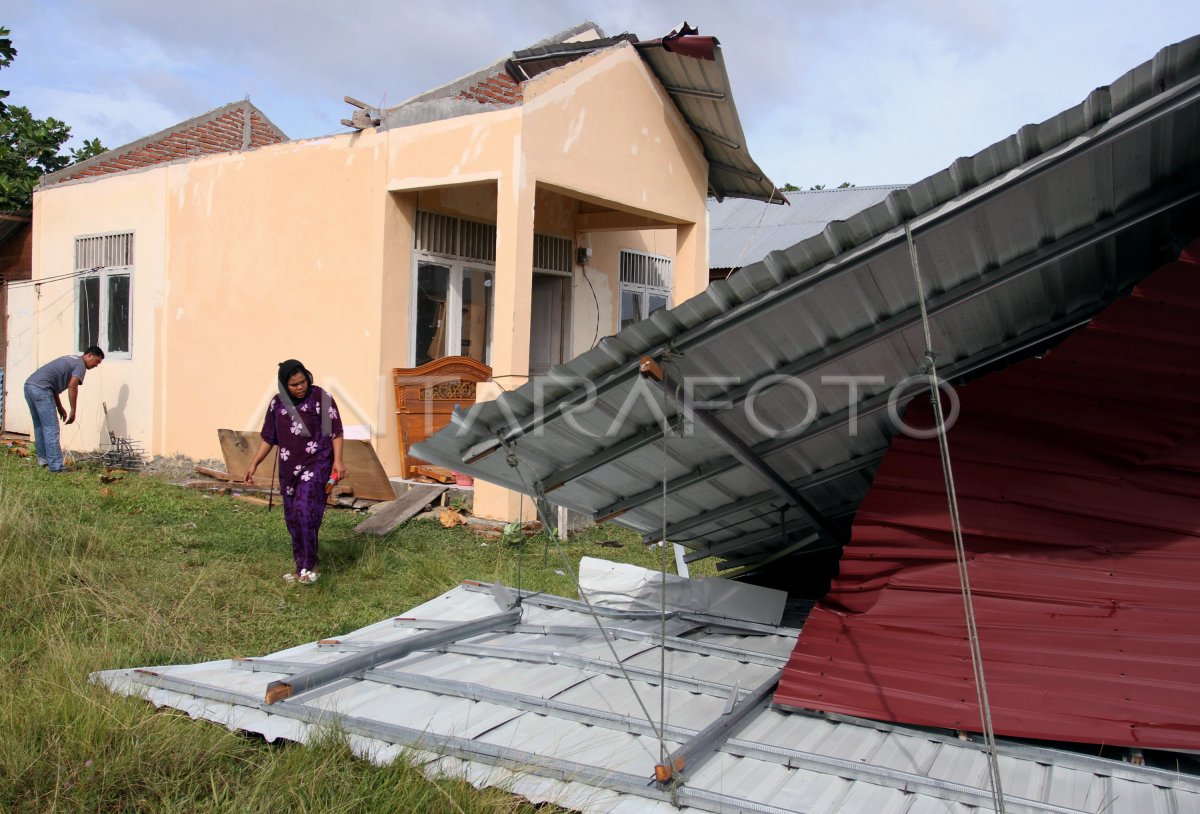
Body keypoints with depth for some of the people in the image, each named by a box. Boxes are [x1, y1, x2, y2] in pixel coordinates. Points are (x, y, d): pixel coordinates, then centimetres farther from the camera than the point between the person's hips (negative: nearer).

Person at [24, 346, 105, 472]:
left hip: (29, 385, 10)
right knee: (51, 429, -8)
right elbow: (72, 386, -14)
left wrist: (60, 408, 28)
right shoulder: (80, 365, 1)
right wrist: (73, 411, -10)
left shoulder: (71, 360, 27)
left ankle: (43, 459, 27)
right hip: (41, 389, -10)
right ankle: (56, 467, -9)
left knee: (39, 426, 19)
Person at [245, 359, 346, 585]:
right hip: (289, 467, 5)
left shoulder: (322, 398, -7)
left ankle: (309, 566, -5)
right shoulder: (277, 403, 6)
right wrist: (254, 464, 8)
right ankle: (302, 568, 18)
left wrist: (338, 460, -16)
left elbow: (336, 431, -7)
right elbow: (268, 437, 13)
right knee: (293, 518, 6)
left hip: (316, 463, -5)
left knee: (306, 511, -17)